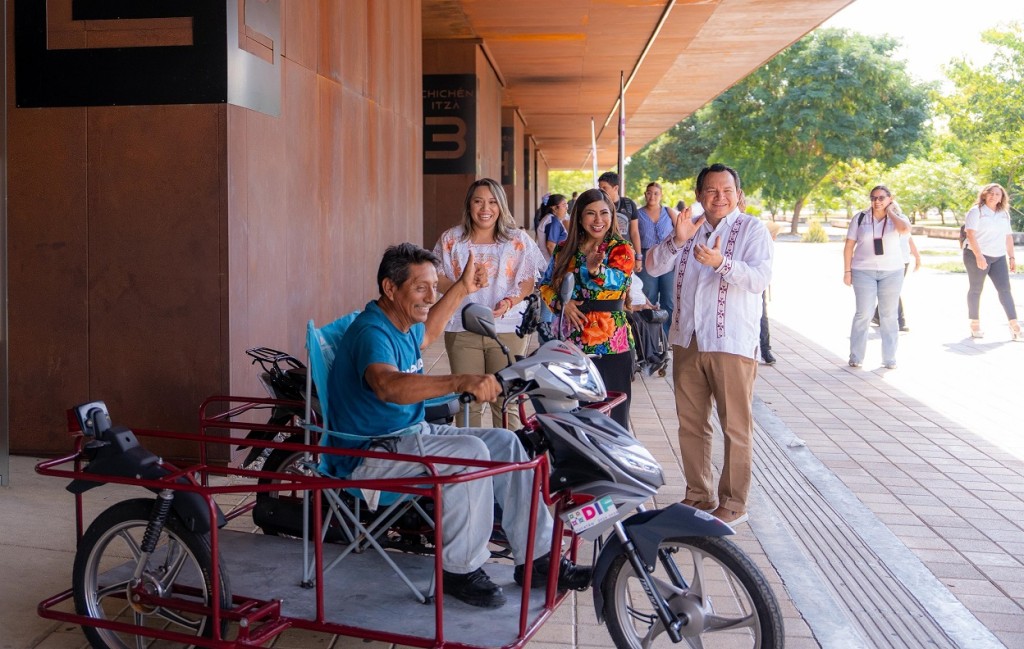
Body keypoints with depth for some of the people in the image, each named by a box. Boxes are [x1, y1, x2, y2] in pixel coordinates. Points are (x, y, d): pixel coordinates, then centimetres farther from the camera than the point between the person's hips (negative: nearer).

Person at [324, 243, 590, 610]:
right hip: (371, 454, -10)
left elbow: (425, 333, 36)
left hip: (411, 433, 10)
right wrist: (460, 382, -58)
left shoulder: (402, 325, 8)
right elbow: (387, 386, -46)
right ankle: (460, 569, -15)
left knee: (503, 442, 1)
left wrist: (462, 289, 33)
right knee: (470, 452, -29)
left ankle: (537, 558, 4)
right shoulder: (371, 332, -23)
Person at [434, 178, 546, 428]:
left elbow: (529, 279, 4)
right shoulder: (451, 239, 8)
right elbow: (438, 276, 8)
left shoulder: (518, 240, 5)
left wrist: (510, 301, -14)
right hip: (462, 329, 1)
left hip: (507, 327, -1)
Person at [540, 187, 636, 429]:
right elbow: (545, 285, 14)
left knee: (614, 417, 1)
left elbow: (617, 279, -21)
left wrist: (596, 269, -42)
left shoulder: (621, 249, -2)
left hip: (612, 345, -3)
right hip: (571, 342, 3)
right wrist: (561, 304, -6)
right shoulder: (564, 250, 10)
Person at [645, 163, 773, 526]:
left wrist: (721, 263, -31)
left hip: (732, 343, -5)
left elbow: (760, 278, -16)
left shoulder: (752, 229, -1)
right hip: (687, 341, 5)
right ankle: (699, 495, 25)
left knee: (736, 426, 0)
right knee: (690, 423, 12)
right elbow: (654, 267, 2)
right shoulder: (689, 228, 13)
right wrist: (676, 240, -17)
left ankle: (733, 503, 11)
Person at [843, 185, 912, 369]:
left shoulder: (897, 218, 2)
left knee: (889, 316, 6)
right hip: (864, 272, -1)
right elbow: (849, 246, 3)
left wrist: (890, 212, -10)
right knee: (863, 314, -3)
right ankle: (856, 357, 6)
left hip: (892, 272, 1)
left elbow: (905, 229, -23)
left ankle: (889, 359, 12)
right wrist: (847, 271, -3)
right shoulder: (860, 218, 2)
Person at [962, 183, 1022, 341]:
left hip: (998, 258, 5)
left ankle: (1014, 326, -9)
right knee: (976, 290, 4)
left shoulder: (1004, 214, 14)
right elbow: (970, 234, -15)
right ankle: (975, 324, 14)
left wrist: (1011, 257, 10)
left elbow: (1008, 237, 17)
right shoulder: (976, 211, -5)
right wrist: (979, 256, -23)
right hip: (977, 256, -5)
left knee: (1005, 289, -4)